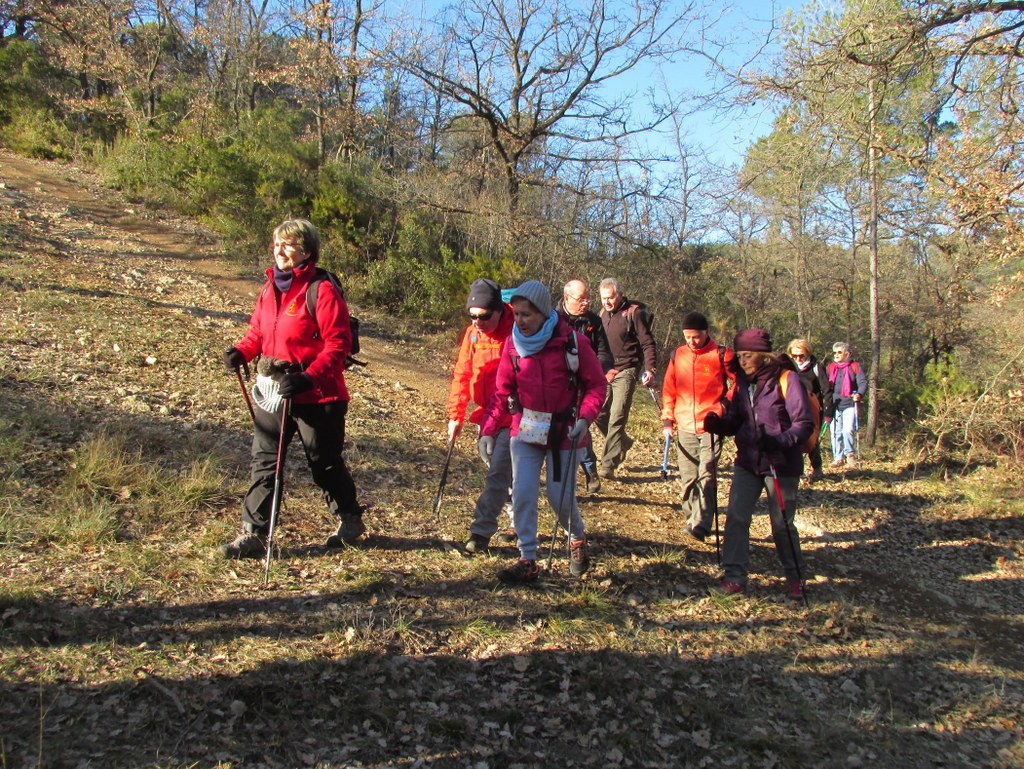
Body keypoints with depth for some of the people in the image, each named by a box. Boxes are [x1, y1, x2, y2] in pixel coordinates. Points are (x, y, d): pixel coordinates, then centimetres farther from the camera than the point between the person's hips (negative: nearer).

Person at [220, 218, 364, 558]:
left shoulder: (322, 291, -16)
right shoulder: (269, 288, 8)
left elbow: (337, 344, -19)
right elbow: (257, 330, 15)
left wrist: (309, 378, -30)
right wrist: (241, 351, -6)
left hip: (316, 396, -7)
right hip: (272, 391, 7)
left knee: (325, 463, 10)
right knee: (263, 462, 6)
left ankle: (350, 519, 32)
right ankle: (253, 534, 14)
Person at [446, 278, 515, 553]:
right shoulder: (473, 333, 1)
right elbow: (462, 375, 5)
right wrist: (456, 415, 2)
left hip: (514, 416, -6)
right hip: (487, 415, 7)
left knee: (498, 473, -9)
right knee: (505, 473, 17)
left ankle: (481, 531, -2)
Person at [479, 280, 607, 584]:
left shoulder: (570, 342, -13)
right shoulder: (513, 343, -3)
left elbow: (597, 384, -7)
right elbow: (502, 392, 2)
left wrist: (584, 418, -21)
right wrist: (488, 430, -5)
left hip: (563, 432, -2)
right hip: (525, 430, 3)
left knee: (560, 498, 3)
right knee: (522, 494, -7)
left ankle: (577, 539, 35)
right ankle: (527, 561, 6)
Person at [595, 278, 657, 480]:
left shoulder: (634, 313, -7)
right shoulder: (603, 313, 13)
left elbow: (648, 344, -8)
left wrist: (649, 369, -18)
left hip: (625, 372, -7)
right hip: (604, 372, 7)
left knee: (616, 419, -9)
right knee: (599, 414, 7)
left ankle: (608, 465, -6)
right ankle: (623, 442, 33)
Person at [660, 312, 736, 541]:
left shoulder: (721, 354, -4)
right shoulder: (678, 355, 7)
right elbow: (669, 389, 12)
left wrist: (727, 404, -3)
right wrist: (667, 420, 8)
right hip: (685, 428, 4)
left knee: (706, 476, -13)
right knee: (688, 479, 8)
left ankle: (701, 524, -14)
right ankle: (692, 520, 20)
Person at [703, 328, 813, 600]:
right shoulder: (742, 381, 5)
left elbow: (804, 423, -16)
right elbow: (735, 421, 9)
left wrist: (779, 441, -31)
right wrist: (717, 424, -13)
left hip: (781, 465, -5)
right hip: (747, 462, 5)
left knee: (782, 523, 5)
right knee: (736, 516, -3)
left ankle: (796, 576, 27)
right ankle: (735, 576, 7)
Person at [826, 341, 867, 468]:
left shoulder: (855, 366, 2)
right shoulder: (830, 367, 12)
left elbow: (863, 382, -5)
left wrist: (859, 393, -24)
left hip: (850, 404, -3)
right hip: (834, 405, 3)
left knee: (848, 430, -18)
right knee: (836, 432, 4)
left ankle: (850, 453, 1)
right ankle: (838, 458, 15)